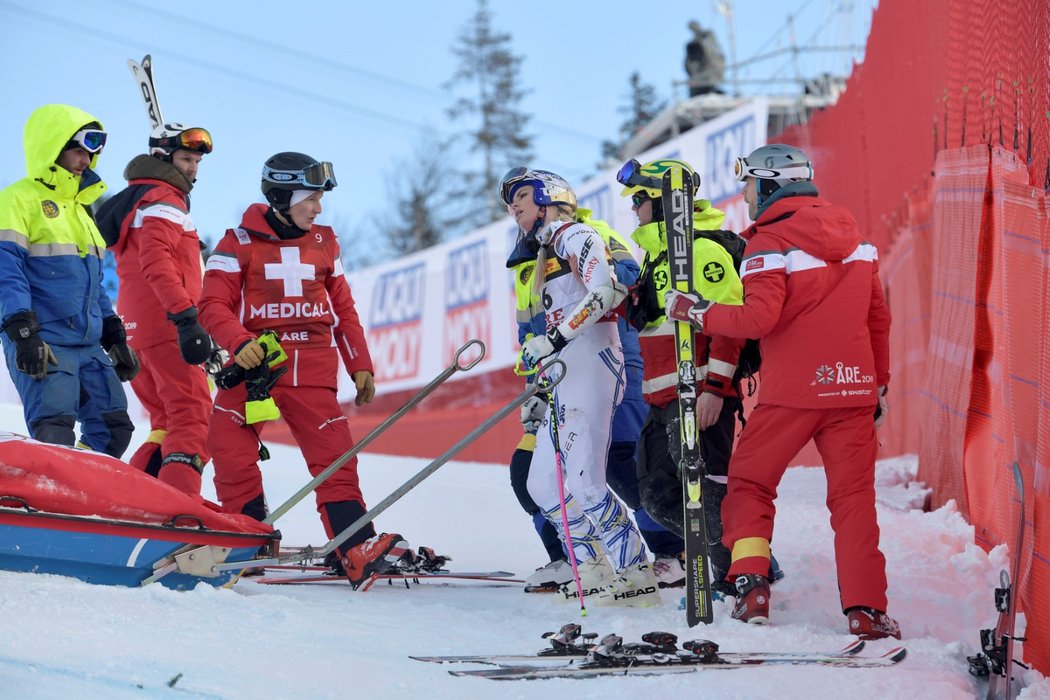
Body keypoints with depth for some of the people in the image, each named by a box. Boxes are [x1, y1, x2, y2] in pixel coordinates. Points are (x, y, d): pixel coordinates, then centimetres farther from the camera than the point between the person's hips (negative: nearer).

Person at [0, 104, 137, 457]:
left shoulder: (80, 207, 21)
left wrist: (114, 337, 24)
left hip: (88, 346, 9)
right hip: (43, 344, -9)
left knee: (113, 427, 6)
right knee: (54, 432, -20)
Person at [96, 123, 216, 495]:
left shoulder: (132, 202, 25)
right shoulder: (164, 200, -7)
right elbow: (157, 263, -22)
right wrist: (185, 317, -31)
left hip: (137, 331, 10)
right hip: (165, 326, -10)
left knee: (168, 423, 14)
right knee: (193, 416, -14)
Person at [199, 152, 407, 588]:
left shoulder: (323, 243, 15)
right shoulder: (241, 242, 2)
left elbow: (343, 308, 20)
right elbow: (214, 304, -5)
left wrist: (360, 365, 14)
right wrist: (240, 342, -23)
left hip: (313, 369, 2)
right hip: (256, 362, -2)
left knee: (334, 457, -7)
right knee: (231, 453, -12)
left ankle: (358, 551, -11)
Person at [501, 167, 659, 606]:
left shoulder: (574, 235, -3)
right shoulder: (545, 254, 25)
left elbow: (605, 291, -18)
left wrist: (554, 340, -21)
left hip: (592, 364, -10)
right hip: (564, 375, 10)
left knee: (583, 482, -17)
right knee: (543, 484, 7)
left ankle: (636, 577, -14)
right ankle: (594, 573, 12)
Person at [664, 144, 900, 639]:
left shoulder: (770, 242, -9)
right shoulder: (853, 237, 11)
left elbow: (759, 317, -20)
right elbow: (877, 318, 14)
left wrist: (694, 311, -10)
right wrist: (878, 385, 22)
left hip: (790, 391, -5)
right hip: (853, 387, 5)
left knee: (748, 484, 12)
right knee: (853, 497, 5)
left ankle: (751, 591, 1)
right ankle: (866, 611, -4)